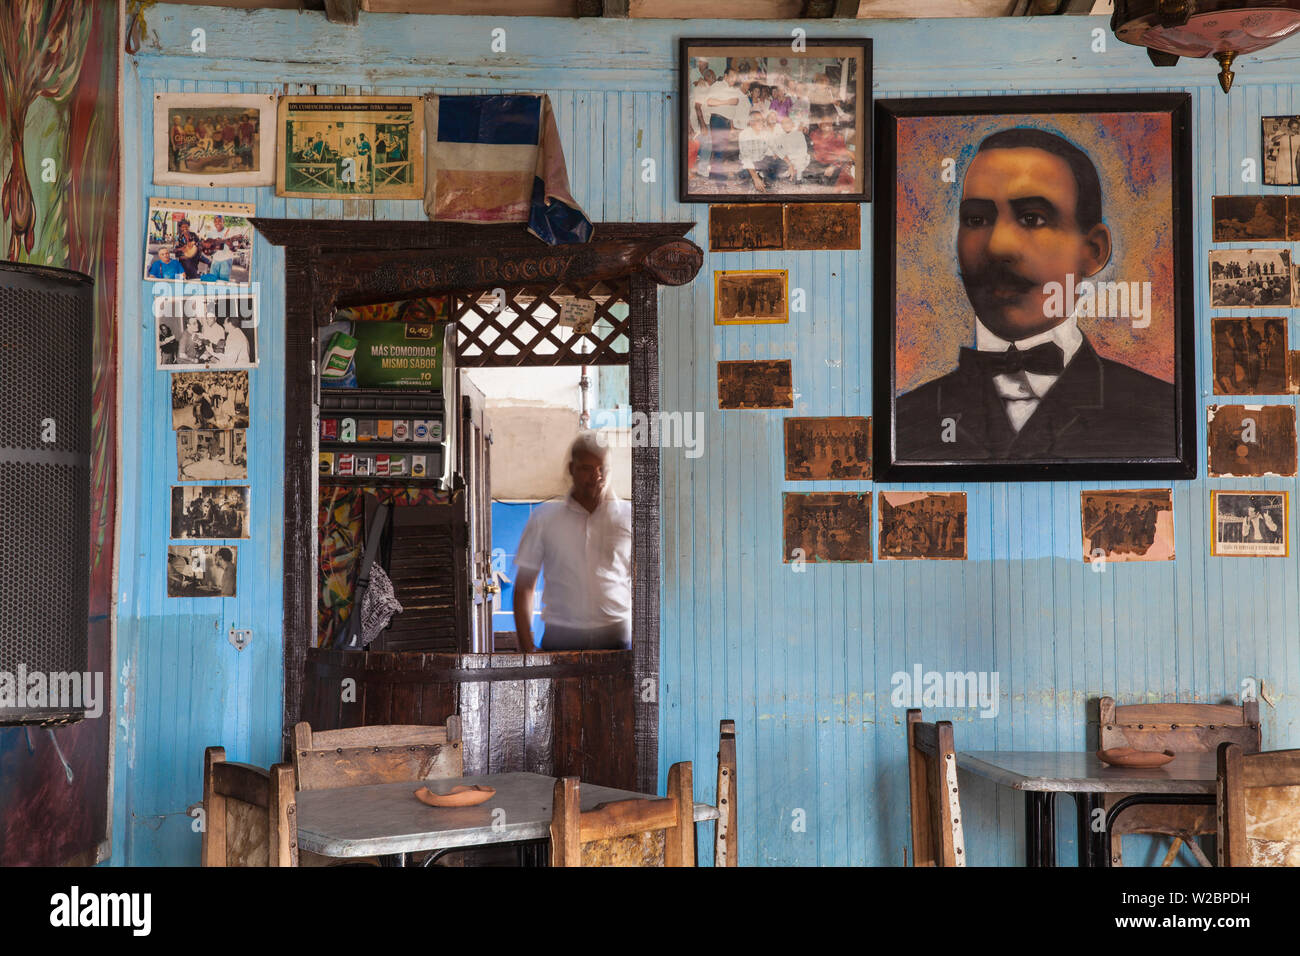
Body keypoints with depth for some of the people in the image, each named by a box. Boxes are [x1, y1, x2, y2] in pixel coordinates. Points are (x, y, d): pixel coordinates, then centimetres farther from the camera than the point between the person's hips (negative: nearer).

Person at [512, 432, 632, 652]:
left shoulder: (628, 516, 6)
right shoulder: (545, 517, 6)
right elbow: (524, 584, 9)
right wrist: (526, 644, 2)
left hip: (617, 635, 0)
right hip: (561, 637, 0)